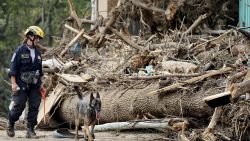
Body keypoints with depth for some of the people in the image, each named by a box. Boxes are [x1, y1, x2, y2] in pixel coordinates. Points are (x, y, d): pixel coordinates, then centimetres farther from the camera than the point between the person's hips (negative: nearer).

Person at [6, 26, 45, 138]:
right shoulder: (20, 51, -6)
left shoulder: (37, 53, 12)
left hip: (34, 86, 6)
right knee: (19, 106, -6)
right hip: (21, 85, -5)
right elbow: (13, 68, -7)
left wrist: (40, 83, 19)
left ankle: (30, 130, 5)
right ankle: (10, 124, 19)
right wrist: (13, 83, -13)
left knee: (34, 107, 0)